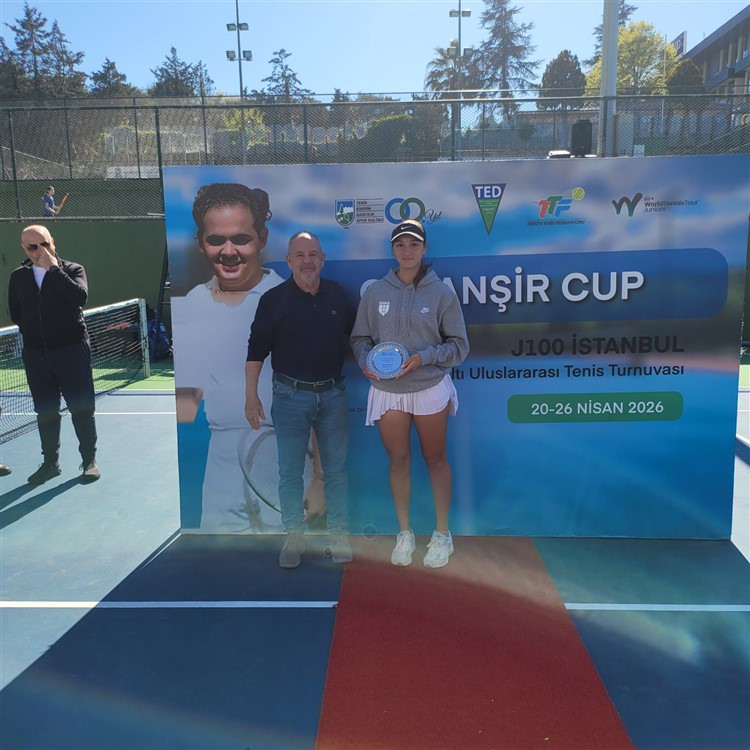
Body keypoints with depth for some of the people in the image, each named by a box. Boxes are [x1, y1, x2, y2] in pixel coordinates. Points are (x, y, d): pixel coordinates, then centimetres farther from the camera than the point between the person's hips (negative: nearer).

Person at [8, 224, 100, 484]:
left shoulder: (72, 269, -4)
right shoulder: (18, 277, 8)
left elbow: (79, 298, -23)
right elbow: (15, 313, 17)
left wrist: (54, 268, -21)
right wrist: (33, 331, 5)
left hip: (72, 352, -4)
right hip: (35, 355, 4)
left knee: (82, 408, 2)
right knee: (45, 411, 12)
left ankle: (90, 460, 15)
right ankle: (50, 462, 24)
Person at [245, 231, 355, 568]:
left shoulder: (338, 294, 4)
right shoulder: (274, 299, -5)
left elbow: (354, 335, 17)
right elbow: (256, 349, -3)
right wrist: (251, 396, -6)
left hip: (333, 394, 2)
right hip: (290, 396, -2)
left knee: (336, 469, 9)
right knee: (290, 472, 5)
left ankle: (339, 535, 22)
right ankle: (294, 538, 19)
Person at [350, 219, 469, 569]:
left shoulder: (442, 293, -5)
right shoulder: (375, 292, 0)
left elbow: (459, 346, -3)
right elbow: (360, 338, 6)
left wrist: (424, 357, -18)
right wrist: (366, 362, -14)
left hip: (431, 389, -1)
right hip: (387, 391, 2)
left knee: (435, 459, 11)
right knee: (398, 460, 11)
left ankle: (442, 533, 26)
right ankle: (404, 533, 28)